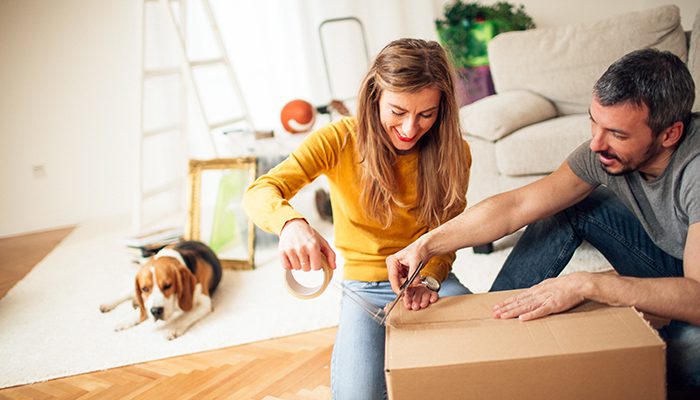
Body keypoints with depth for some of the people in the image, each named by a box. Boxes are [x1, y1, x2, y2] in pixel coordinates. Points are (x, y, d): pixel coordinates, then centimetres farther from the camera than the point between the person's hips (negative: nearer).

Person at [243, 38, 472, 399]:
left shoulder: (453, 152, -7)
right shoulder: (340, 140, -14)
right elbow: (260, 192, -24)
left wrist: (427, 278, -26)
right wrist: (291, 223, -48)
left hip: (430, 278, 2)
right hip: (364, 285, -1)